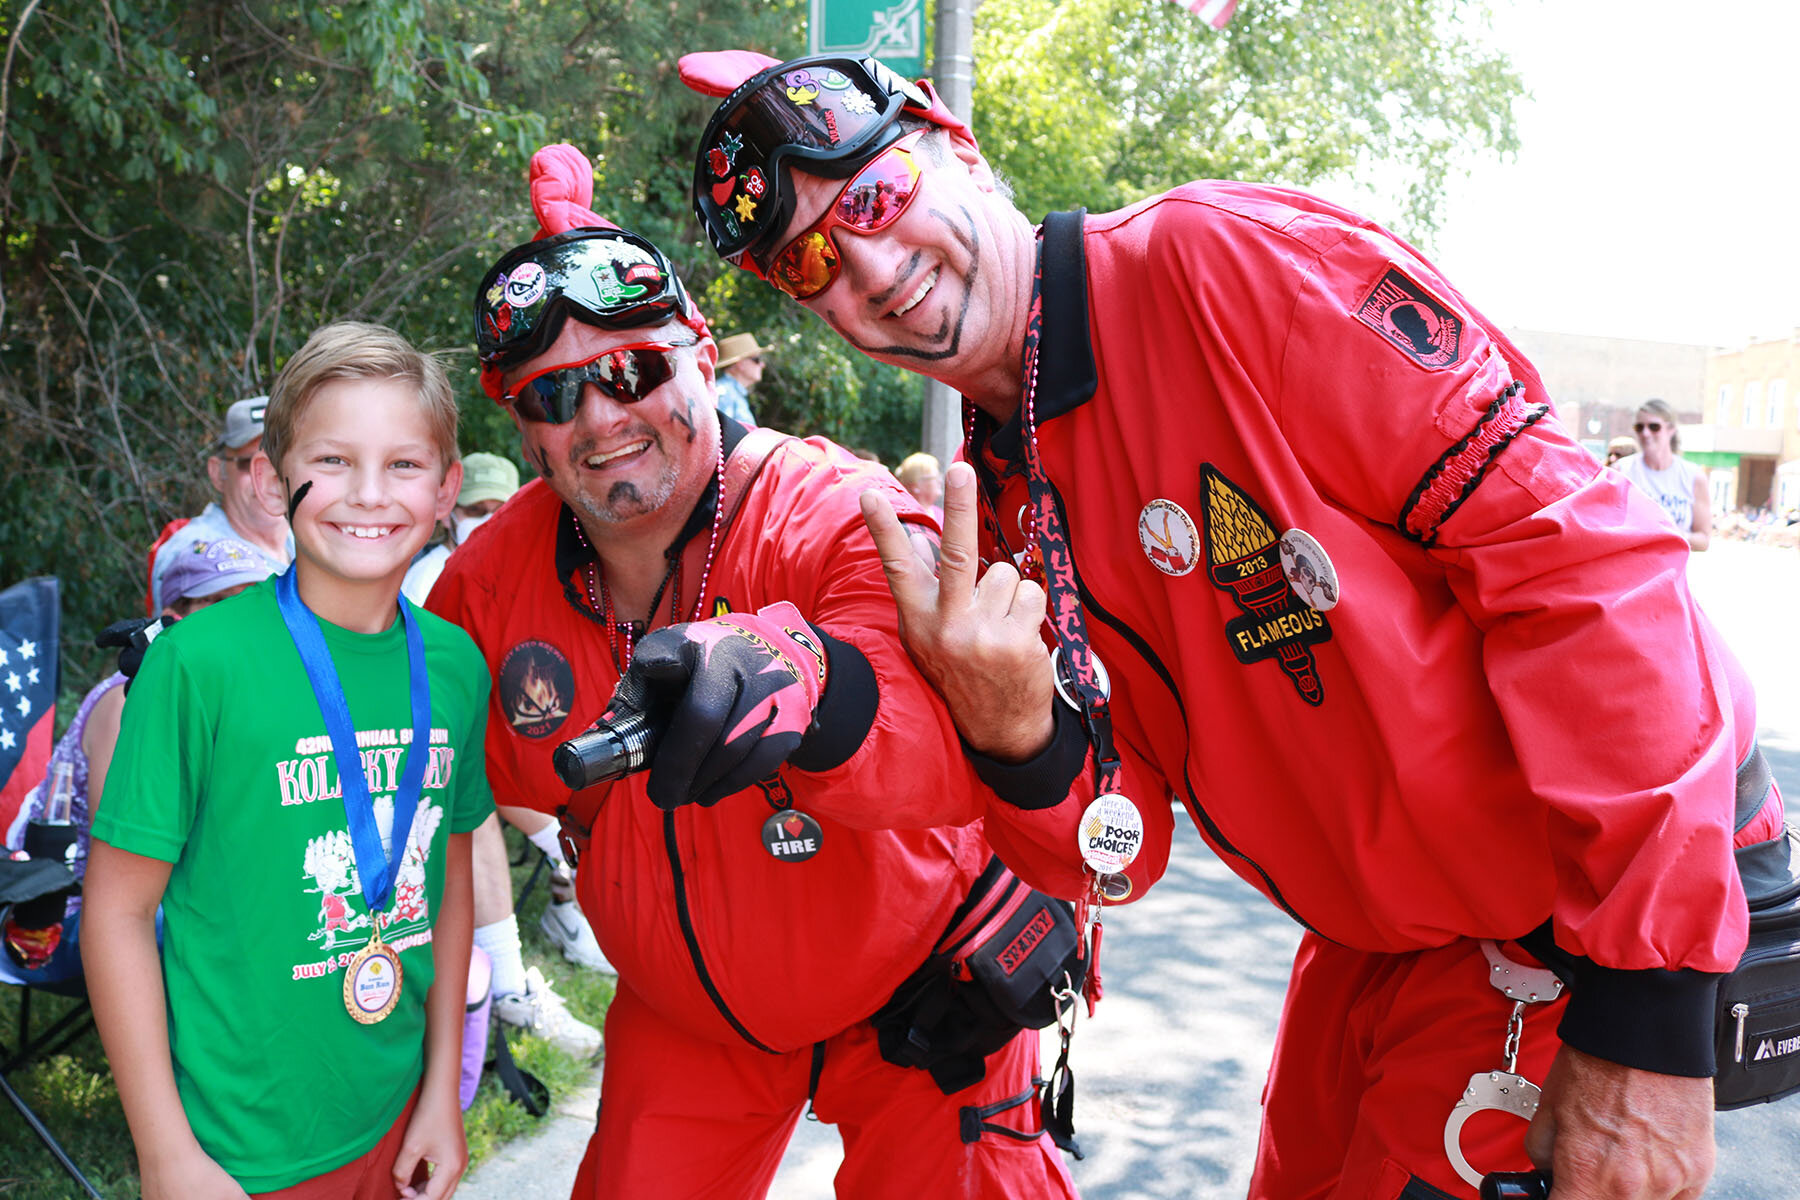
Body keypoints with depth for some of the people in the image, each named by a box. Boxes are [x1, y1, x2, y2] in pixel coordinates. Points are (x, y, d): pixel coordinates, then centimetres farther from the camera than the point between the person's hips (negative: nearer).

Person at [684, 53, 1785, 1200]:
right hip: (1375, 938, 6)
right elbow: (1120, 849, -2)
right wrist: (1017, 739, -26)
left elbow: (1572, 550, -24)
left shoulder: (1225, 257, -20)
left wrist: (1646, 1009, -25)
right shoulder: (993, 506, 0)